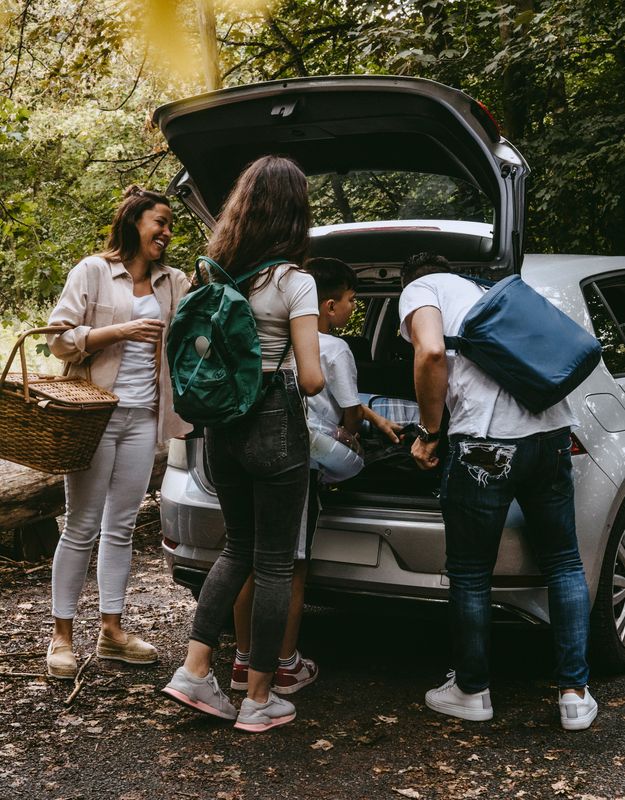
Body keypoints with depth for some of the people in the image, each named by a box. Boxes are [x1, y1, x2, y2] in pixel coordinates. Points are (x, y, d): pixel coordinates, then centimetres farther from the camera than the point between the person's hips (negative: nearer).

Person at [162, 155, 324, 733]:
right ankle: (259, 700, 15)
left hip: (223, 428, 6)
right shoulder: (293, 282, -13)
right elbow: (311, 378, -17)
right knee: (274, 563, 6)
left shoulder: (216, 271, 4)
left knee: (238, 549, 21)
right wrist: (304, 376, 4)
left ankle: (195, 670, 15)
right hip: (276, 431, -6)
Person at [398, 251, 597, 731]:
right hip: (554, 428, 7)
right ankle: (576, 695, 20)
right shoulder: (485, 291, 31)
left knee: (470, 574, 10)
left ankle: (472, 691, 23)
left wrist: (429, 433, 0)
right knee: (564, 563, 18)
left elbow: (431, 352, -11)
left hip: (489, 440, -6)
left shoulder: (420, 289, 11)